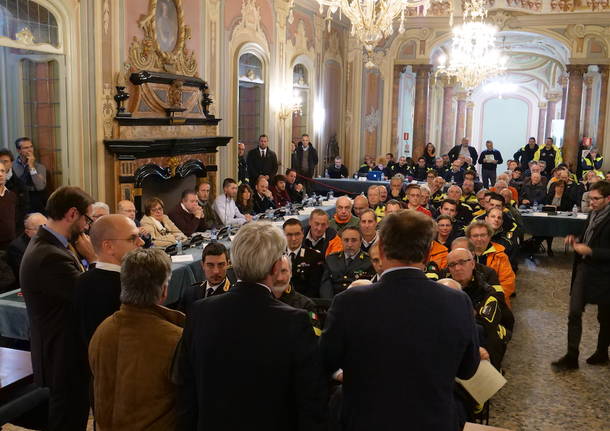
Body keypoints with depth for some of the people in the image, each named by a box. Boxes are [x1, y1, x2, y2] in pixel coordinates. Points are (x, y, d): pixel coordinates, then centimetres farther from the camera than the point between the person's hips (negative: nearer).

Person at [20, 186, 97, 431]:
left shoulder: (44, 244, 5)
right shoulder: (51, 257, -29)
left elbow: (82, 291, 5)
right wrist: (93, 258, -15)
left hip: (61, 352, 10)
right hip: (65, 357, -10)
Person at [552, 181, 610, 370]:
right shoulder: (593, 215, 5)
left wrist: (589, 251, -25)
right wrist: (576, 240, 3)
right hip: (584, 269, 7)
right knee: (574, 313, 3)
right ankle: (571, 357, 10)